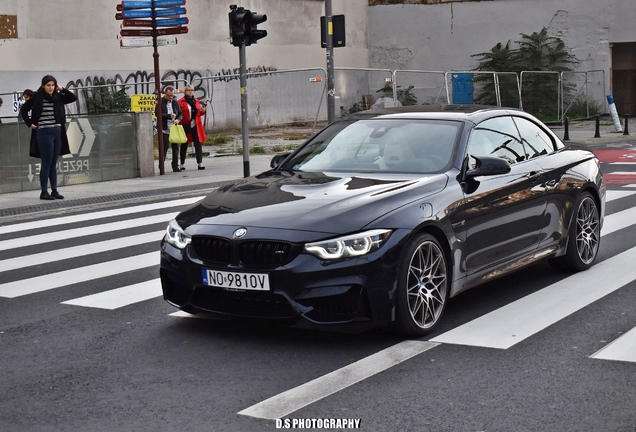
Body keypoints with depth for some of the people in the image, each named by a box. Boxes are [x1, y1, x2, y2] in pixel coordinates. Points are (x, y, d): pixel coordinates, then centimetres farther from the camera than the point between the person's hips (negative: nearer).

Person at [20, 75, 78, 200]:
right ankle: (44, 192, 5)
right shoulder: (38, 96, -7)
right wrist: (30, 123, -4)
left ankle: (54, 190, 16)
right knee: (47, 163, -2)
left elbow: (74, 98, 6)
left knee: (54, 163, 10)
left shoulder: (57, 97, 5)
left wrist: (62, 89, -2)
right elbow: (24, 109, 0)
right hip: (44, 132, -5)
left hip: (58, 132, 5)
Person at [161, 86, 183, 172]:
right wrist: (169, 116, -18)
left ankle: (175, 166, 11)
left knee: (175, 147, 5)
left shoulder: (175, 102, 12)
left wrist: (178, 119, -7)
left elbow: (180, 114, 15)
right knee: (164, 147, -3)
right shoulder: (160, 102, -2)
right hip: (164, 129, -4)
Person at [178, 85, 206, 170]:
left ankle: (200, 163, -4)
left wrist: (203, 111, -1)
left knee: (198, 144, -3)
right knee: (184, 145, 6)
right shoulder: (181, 102, -4)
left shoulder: (196, 101, 12)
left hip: (195, 125, 3)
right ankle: (182, 164, 16)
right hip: (185, 125, -3)